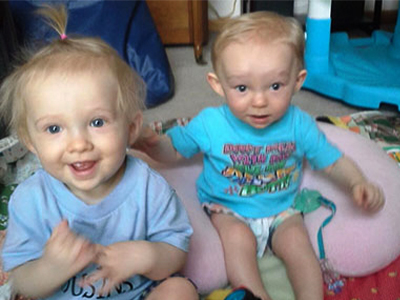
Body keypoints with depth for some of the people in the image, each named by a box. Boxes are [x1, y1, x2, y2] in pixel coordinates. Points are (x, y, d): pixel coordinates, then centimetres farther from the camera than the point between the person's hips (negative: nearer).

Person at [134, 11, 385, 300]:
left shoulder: (300, 125, -13)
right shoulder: (209, 124, -16)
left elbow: (333, 160, -1)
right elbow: (174, 148, -3)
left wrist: (358, 183, -20)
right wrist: (150, 143, -26)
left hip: (282, 211, 1)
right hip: (227, 212, -1)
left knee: (296, 241, -23)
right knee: (238, 236, -29)